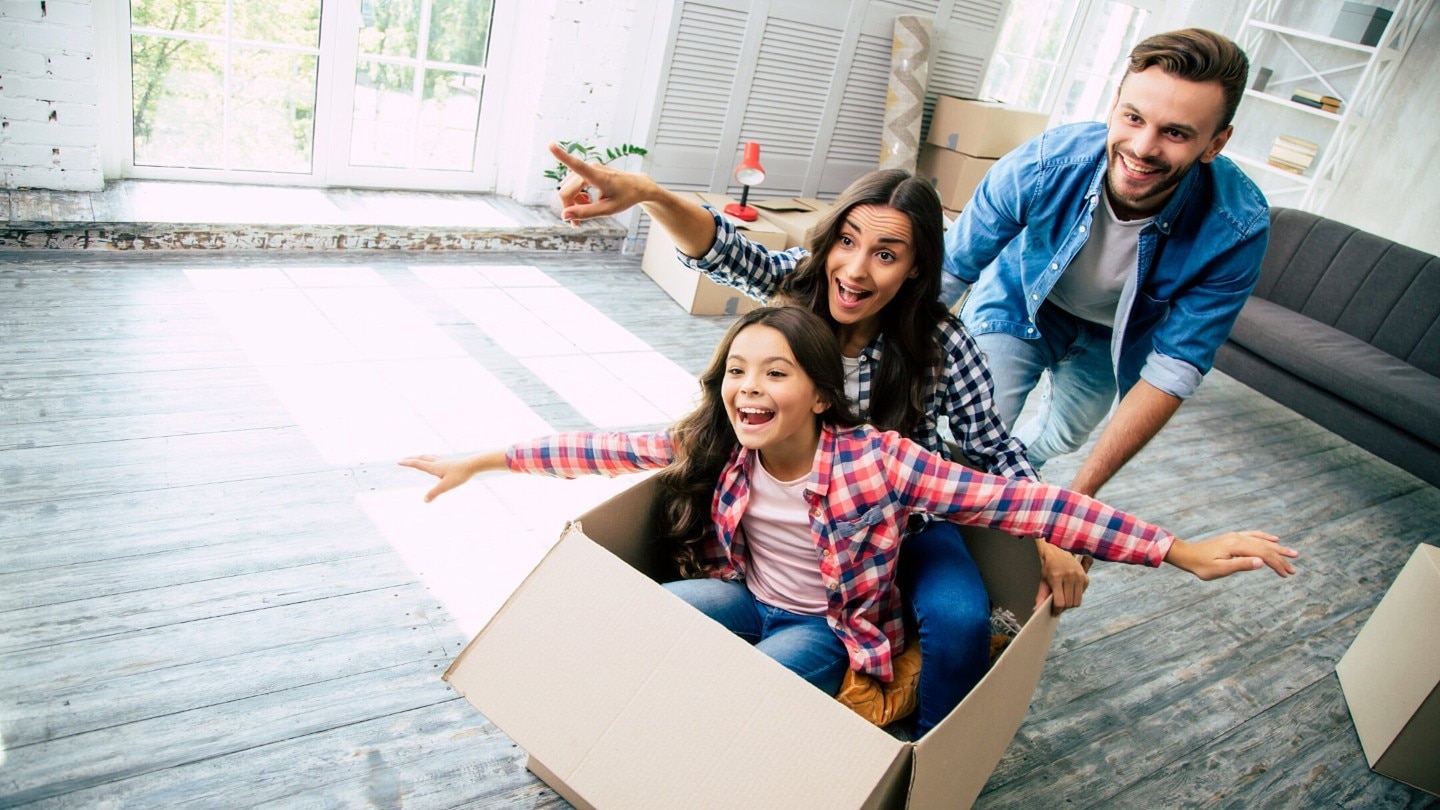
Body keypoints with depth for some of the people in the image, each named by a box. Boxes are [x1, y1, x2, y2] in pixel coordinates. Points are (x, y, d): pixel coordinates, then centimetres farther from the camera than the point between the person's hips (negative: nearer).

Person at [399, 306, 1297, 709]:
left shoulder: (876, 459, -29)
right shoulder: (712, 447, -15)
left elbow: (1021, 502, -31)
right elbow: (610, 448, -8)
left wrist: (1180, 551, -32)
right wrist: (483, 461, -5)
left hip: (830, 629, -4)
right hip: (744, 598, 4)